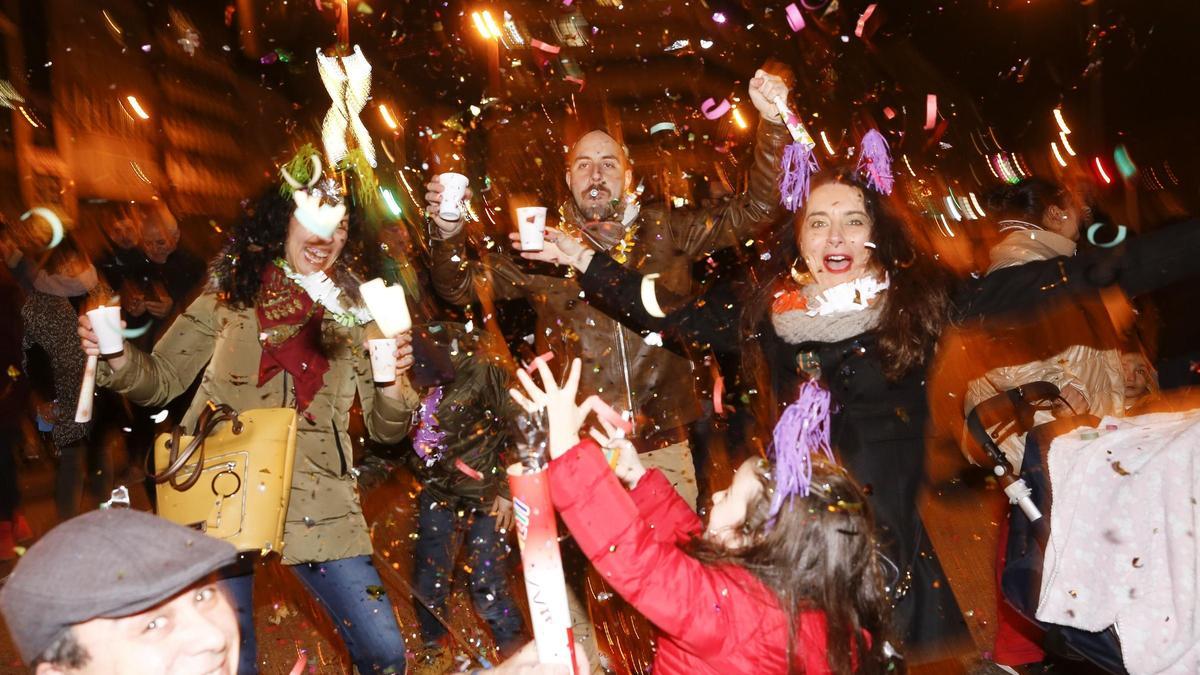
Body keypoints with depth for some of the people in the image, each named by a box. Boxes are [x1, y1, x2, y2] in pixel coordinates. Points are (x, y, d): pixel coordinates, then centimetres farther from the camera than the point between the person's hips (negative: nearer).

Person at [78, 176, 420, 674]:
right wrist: (117, 357, -12)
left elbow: (385, 430, 4)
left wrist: (393, 384, -17)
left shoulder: (355, 313, 5)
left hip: (318, 504, 1)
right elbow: (161, 380, 8)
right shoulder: (230, 296, 3)